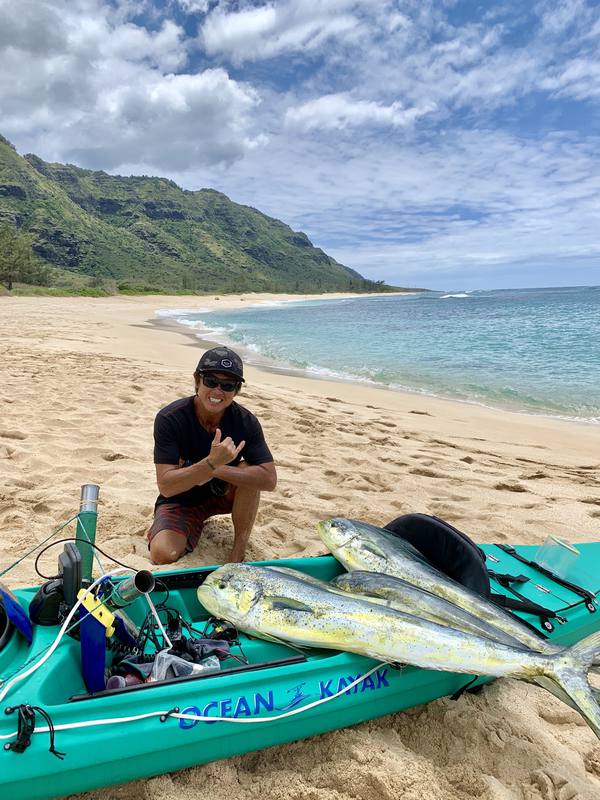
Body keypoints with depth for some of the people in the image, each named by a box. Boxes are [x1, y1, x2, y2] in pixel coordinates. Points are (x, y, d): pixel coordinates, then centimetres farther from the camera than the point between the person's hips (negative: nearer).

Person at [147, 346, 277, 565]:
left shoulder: (246, 422, -18)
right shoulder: (170, 418, -24)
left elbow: (269, 479, -26)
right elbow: (166, 487, -29)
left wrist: (215, 470, -34)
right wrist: (211, 464, -44)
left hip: (222, 494, 2)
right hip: (180, 500, -1)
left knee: (248, 471, -29)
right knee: (163, 554, -26)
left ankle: (238, 552, -13)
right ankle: (195, 524, 9)